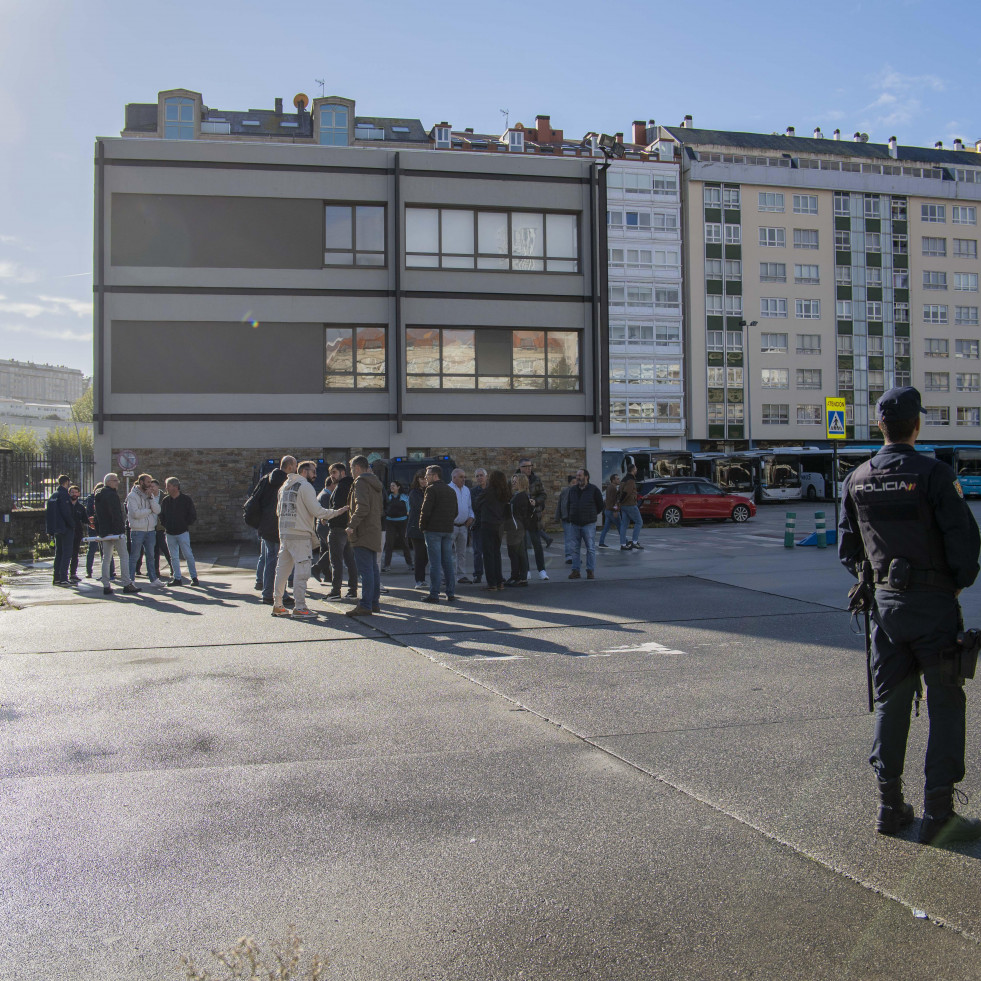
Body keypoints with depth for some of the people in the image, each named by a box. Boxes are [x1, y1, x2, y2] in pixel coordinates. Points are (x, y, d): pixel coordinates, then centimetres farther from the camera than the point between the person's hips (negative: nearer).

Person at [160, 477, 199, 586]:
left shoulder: (186, 499, -2)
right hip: (170, 534, 4)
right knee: (173, 557, 6)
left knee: (188, 555, -6)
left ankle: (194, 577, 1)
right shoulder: (165, 501, 8)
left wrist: (185, 525, -6)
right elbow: (161, 516, 17)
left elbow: (193, 516, 0)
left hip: (183, 532, -4)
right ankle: (177, 579, 11)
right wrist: (166, 526, 5)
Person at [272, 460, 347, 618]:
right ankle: (300, 608, -7)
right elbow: (316, 511, -14)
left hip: (284, 533, 8)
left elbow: (278, 511, 20)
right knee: (302, 570, -6)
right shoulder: (305, 486, -8)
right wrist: (337, 512, -7)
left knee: (282, 569, 13)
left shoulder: (285, 486, 16)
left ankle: (277, 605, 18)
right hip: (300, 535, -8)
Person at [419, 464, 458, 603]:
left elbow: (426, 511, -13)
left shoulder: (431, 489, -8)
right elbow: (455, 512, 15)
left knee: (435, 563, -5)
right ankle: (451, 594, 8)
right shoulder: (451, 491, 15)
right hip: (448, 530, 6)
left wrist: (422, 526, -2)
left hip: (433, 530, -6)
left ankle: (434, 594, -4)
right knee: (447, 562, 8)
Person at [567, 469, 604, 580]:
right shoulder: (572, 490, 11)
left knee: (590, 548, -3)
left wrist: (592, 515, 10)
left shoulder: (593, 489, -2)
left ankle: (590, 571, 2)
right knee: (575, 548, 4)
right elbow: (569, 505, 21)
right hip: (575, 524, 4)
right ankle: (575, 571, 8)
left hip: (589, 524, -4)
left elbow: (600, 505, 6)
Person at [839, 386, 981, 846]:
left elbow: (847, 548, 9)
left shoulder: (857, 479, 3)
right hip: (933, 602, -5)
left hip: (885, 602, 5)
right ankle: (938, 813, 5)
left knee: (890, 701, 12)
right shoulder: (933, 473, -13)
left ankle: (890, 807, 17)